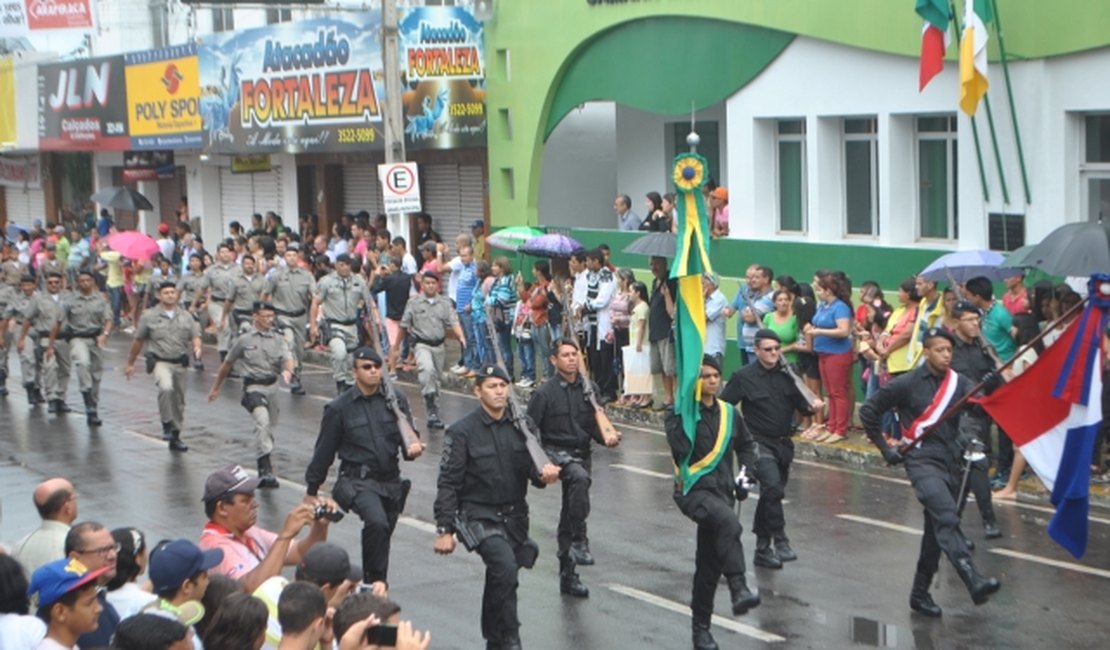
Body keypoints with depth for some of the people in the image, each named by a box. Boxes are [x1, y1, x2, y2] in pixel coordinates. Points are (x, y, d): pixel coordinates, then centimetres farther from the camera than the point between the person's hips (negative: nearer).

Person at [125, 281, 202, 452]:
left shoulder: (186, 317, 9)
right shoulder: (150, 316, 0)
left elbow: (195, 336, 7)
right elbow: (138, 341, 7)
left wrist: (197, 347, -17)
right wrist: (130, 363, 11)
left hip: (180, 363, 4)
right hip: (160, 362, -4)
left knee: (179, 400, 9)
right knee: (166, 388, -32)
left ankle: (175, 437, 22)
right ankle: (167, 425, -17)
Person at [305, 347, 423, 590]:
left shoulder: (396, 400, 3)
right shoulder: (339, 408, -3)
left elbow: (407, 436, 5)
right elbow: (324, 451, 4)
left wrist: (412, 448, -21)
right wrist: (312, 490, 9)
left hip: (391, 480, 4)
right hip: (358, 481, -4)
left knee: (383, 534, 12)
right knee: (376, 522, -29)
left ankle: (373, 582, 32)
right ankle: (375, 582, -18)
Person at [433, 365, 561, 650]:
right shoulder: (462, 432, -9)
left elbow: (530, 467, 8)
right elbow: (448, 484, -7)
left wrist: (544, 474, -17)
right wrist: (444, 530, -10)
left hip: (515, 516, 5)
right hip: (479, 516, -5)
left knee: (499, 580, 16)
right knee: (505, 567, -26)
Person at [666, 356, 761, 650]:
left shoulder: (728, 412, 10)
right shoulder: (680, 412, -6)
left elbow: (746, 444, 25)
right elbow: (681, 448, -23)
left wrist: (748, 471, 9)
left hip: (722, 490, 6)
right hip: (693, 490, -6)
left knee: (710, 563, 11)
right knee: (729, 524, -37)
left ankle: (701, 626, 23)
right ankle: (739, 590, -42)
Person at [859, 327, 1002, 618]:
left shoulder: (958, 383, 7)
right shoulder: (907, 384, -4)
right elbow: (868, 411, 2)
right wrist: (885, 449, 1)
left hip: (950, 463, 6)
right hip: (923, 461, -6)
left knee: (937, 531, 12)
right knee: (947, 519, -24)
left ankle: (920, 593, 25)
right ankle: (974, 581, -39)